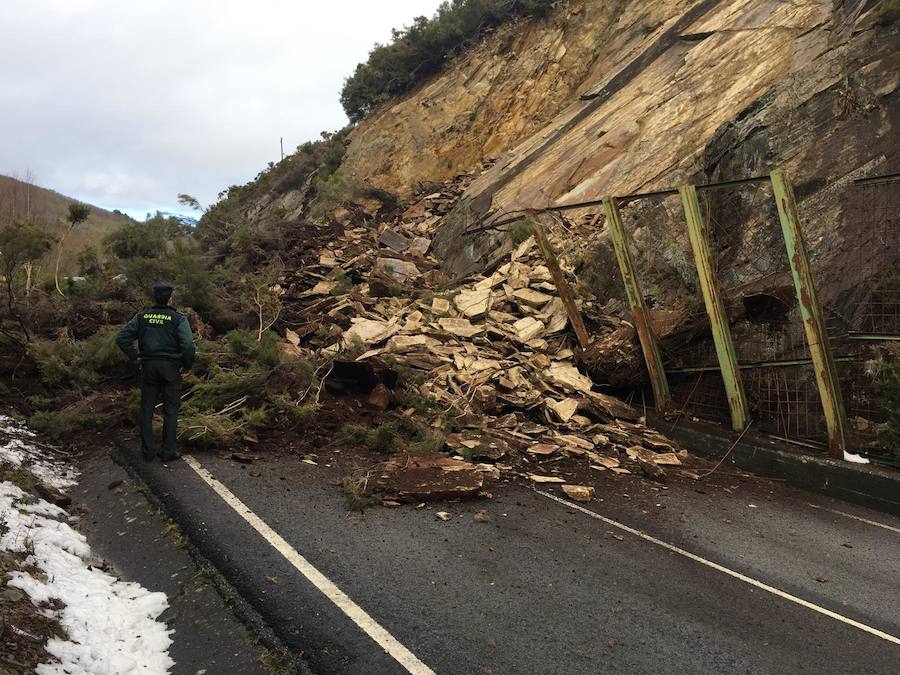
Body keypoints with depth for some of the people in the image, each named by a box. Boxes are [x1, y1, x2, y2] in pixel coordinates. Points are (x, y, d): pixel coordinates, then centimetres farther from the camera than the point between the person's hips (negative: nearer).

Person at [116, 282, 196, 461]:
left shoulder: (142, 317, 3)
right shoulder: (178, 319, -8)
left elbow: (121, 338, 1)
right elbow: (188, 345, -18)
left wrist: (135, 356, 7)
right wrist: (187, 366, -4)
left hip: (148, 367, 3)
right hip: (171, 368, -3)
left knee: (147, 409, 11)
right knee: (170, 411, 6)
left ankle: (148, 451, 13)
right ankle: (168, 451, 7)